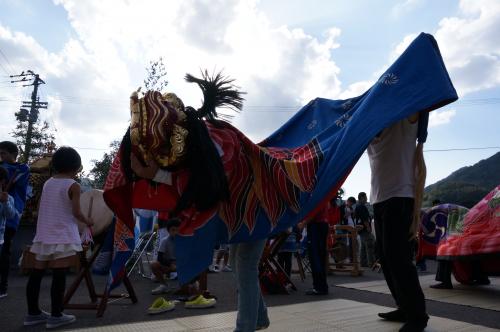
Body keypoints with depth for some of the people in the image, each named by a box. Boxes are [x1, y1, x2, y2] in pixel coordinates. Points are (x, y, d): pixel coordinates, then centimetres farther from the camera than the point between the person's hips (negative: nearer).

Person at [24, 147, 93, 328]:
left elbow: (40, 208, 14)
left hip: (43, 235, 7)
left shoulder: (47, 183, 11)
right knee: (59, 276, -4)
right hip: (63, 237, -7)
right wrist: (88, 222, 7)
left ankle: (33, 313, 21)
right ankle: (56, 316, 0)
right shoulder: (73, 186, -8)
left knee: (37, 273, 11)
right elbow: (76, 213, -11)